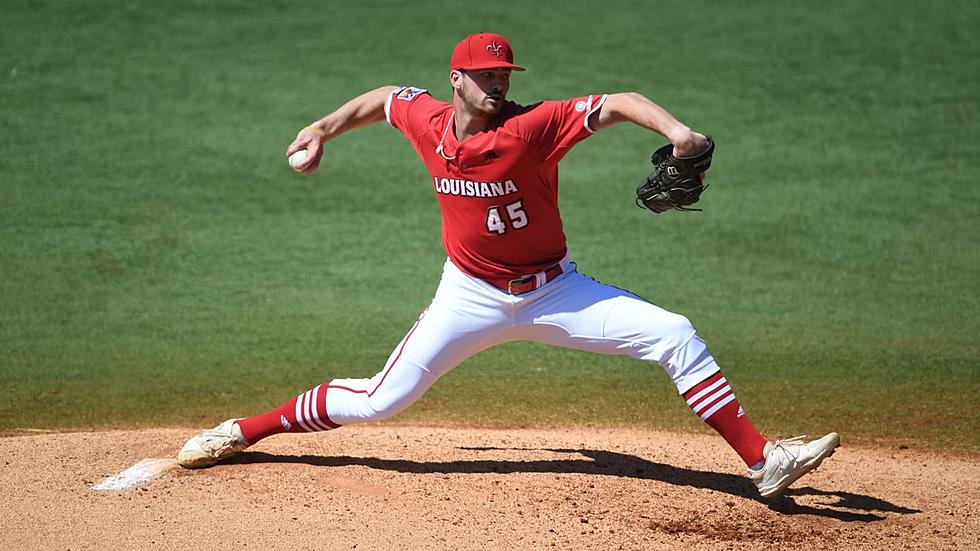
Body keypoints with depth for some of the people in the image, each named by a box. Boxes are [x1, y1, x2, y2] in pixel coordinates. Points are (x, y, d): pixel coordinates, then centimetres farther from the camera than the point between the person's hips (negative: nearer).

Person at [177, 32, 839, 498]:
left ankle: (762, 460, -12)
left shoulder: (534, 125, -20)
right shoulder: (427, 119, -8)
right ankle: (244, 431, 17)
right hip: (472, 298, 1)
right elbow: (385, 96, 16)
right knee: (378, 401, -3)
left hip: (554, 290, -1)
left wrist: (676, 130, -48)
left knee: (675, 336, -16)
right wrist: (323, 130, 17)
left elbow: (621, 103, -31)